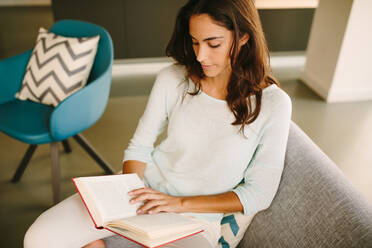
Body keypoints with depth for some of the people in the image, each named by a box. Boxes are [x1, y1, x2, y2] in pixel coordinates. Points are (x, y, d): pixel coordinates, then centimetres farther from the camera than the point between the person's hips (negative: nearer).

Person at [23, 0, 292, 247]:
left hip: (197, 218, -1)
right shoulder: (172, 79, -7)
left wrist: (180, 203, -17)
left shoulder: (273, 104, -13)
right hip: (145, 186, 2)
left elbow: (259, 194, -9)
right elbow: (139, 147, 2)